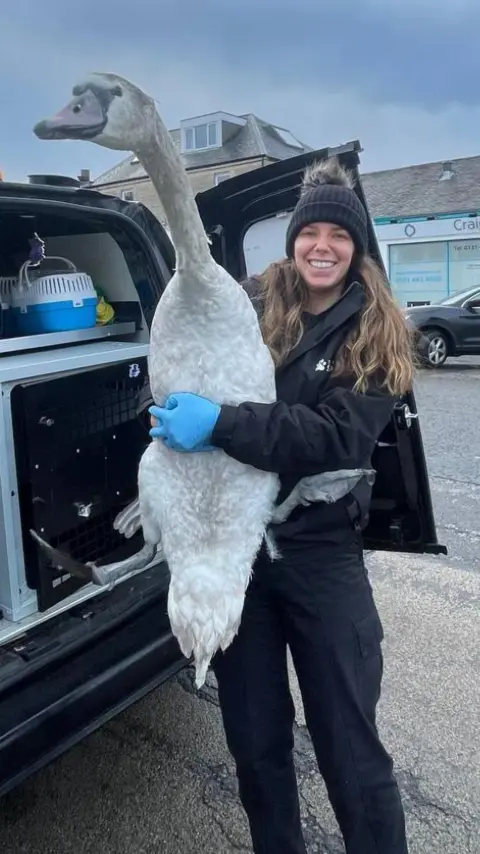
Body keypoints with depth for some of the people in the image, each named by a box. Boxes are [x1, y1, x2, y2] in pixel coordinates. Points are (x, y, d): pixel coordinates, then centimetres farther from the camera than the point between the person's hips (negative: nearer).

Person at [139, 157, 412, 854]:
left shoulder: (375, 333, -2)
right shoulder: (248, 305, 3)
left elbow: (339, 436, -18)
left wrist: (219, 424, -28)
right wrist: (171, 411, -16)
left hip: (320, 550, -2)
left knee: (349, 744, 7)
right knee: (254, 736, 18)